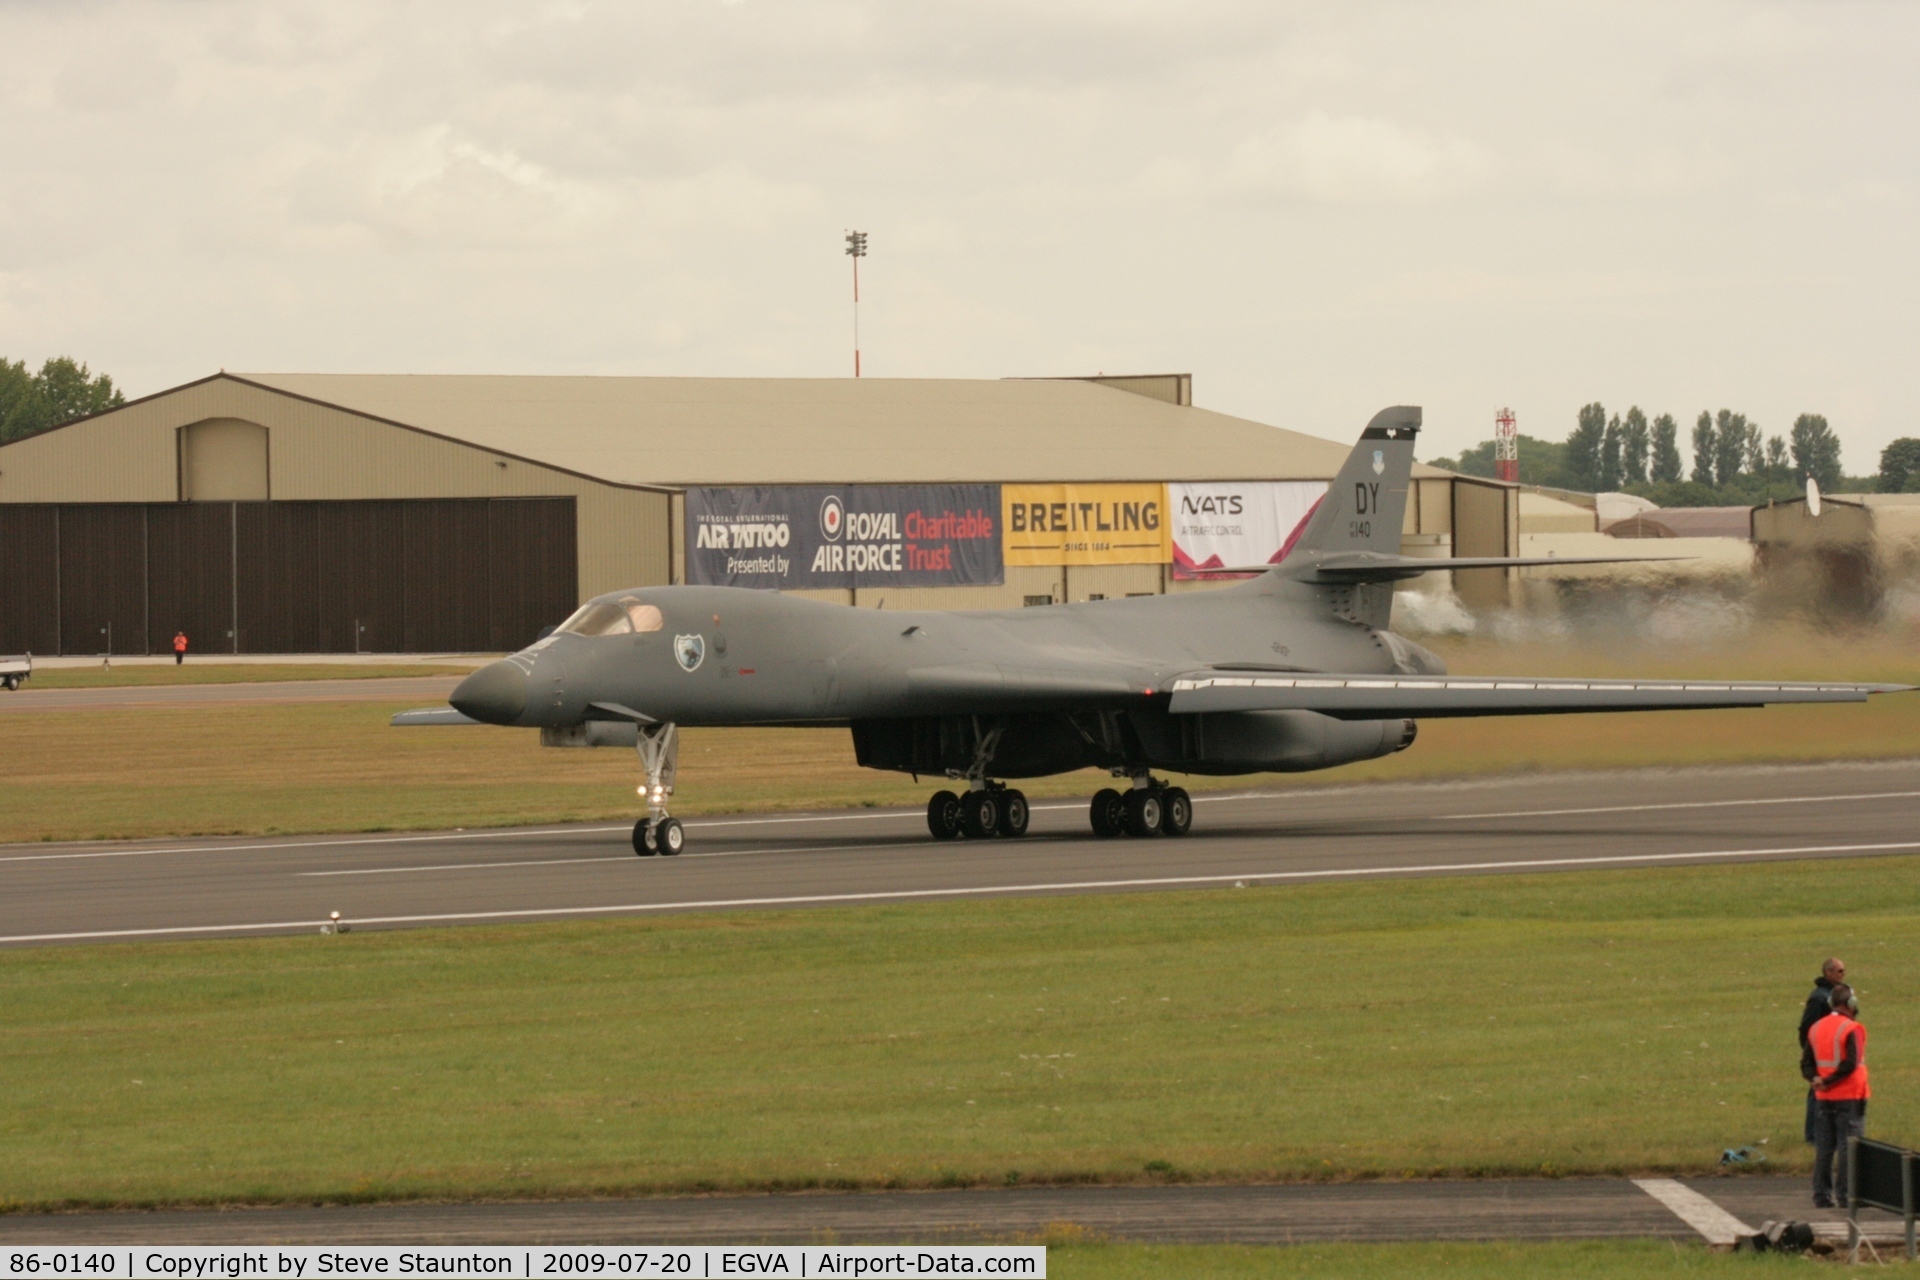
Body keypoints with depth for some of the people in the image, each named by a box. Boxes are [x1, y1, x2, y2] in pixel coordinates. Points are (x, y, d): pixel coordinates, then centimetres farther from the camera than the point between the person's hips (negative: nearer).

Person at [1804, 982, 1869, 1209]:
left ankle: (1822, 1195, 9)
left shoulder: (1816, 1029, 10)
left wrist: (1816, 1079, -9)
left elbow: (1806, 1062, 5)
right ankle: (1846, 1194, -5)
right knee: (1849, 1147, -2)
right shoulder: (1852, 1029, -11)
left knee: (1823, 1148, 9)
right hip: (1849, 1096, -6)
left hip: (1823, 1098, 6)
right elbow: (1851, 1063, -21)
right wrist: (1829, 1081, -16)